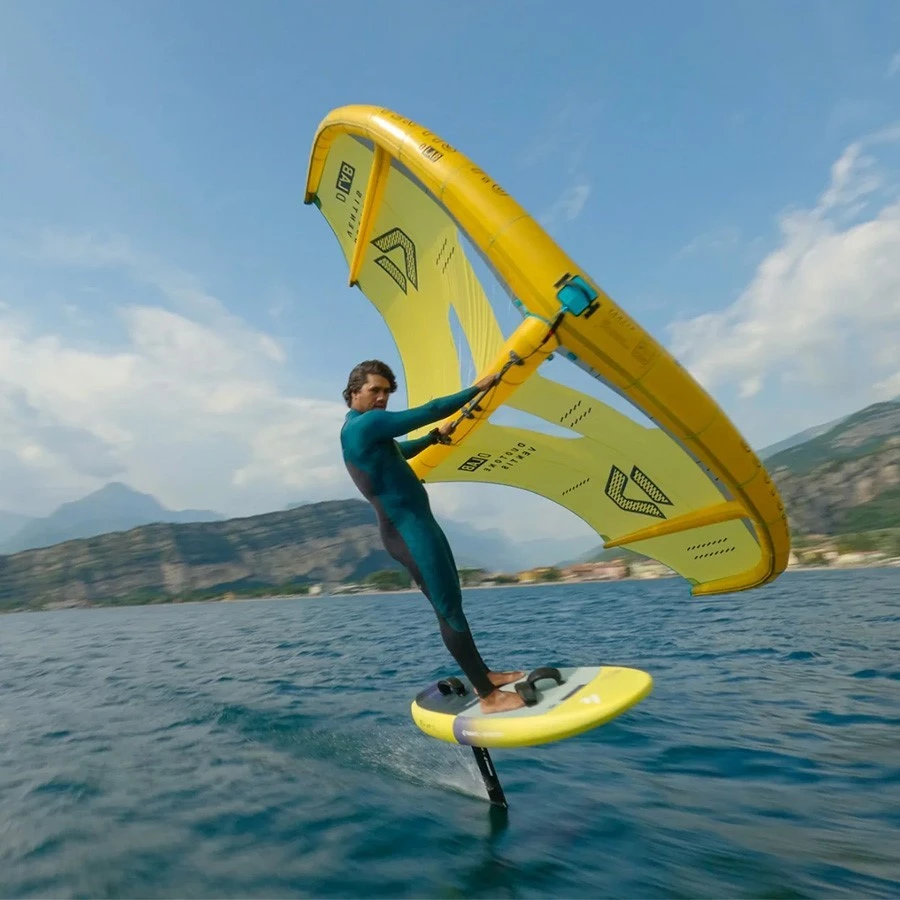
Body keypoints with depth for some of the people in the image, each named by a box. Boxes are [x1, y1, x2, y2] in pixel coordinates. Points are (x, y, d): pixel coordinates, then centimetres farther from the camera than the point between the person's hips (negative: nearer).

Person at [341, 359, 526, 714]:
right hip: (407, 530, -11)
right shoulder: (366, 423, -15)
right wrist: (478, 388, -10)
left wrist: (435, 436, 35)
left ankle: (483, 675, 26)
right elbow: (427, 411, -18)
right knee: (449, 609, -7)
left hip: (417, 523, 11)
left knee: (452, 604, 15)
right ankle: (489, 696, -1)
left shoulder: (361, 430, 18)